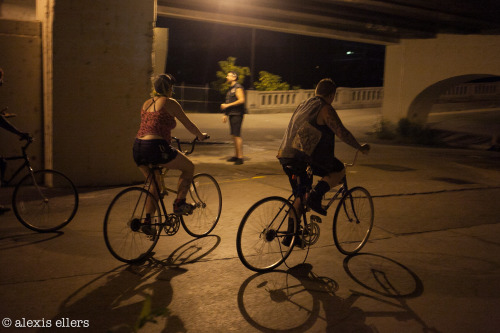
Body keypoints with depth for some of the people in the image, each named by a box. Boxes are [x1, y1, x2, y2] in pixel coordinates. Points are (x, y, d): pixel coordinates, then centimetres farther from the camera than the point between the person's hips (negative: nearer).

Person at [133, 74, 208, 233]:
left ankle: (147, 221, 20)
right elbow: (188, 124, 4)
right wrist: (201, 135, 21)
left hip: (138, 149, 8)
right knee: (189, 167, 12)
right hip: (155, 148, -8)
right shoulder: (169, 103, -2)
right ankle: (179, 204, 9)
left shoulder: (146, 103, 19)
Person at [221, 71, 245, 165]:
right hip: (231, 115, 10)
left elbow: (241, 100, -20)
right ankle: (236, 155, 18)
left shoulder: (238, 87, -9)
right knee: (234, 135, 11)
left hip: (237, 114, -10)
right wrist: (225, 114, 21)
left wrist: (227, 105, -19)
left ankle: (240, 157, -12)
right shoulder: (230, 88, 21)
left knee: (237, 135, -12)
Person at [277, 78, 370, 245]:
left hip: (286, 156, 8)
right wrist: (360, 147, 5)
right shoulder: (325, 109, -2)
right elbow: (342, 132, -7)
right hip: (306, 155, -8)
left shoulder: (303, 105, 23)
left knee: (300, 196, 18)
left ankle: (290, 235, 18)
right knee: (340, 171, 13)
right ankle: (315, 196, -8)